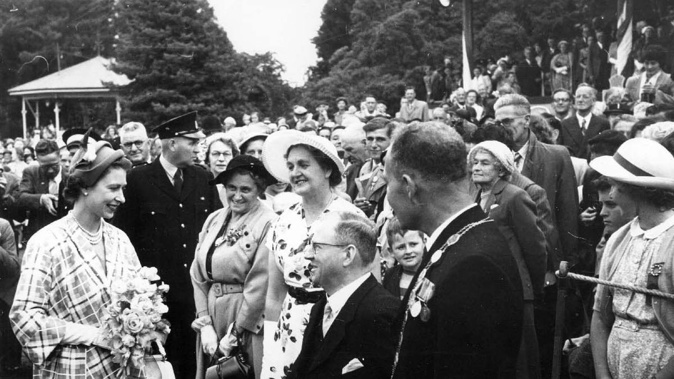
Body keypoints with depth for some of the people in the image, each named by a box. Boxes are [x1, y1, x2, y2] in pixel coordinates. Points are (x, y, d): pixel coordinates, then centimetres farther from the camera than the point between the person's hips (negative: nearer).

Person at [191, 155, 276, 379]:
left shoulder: (268, 224, -13)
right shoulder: (214, 219, 6)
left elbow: (259, 286, -15)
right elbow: (198, 274, 5)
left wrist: (235, 333, -11)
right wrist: (205, 324, -3)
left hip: (249, 319, -5)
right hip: (212, 312, 6)